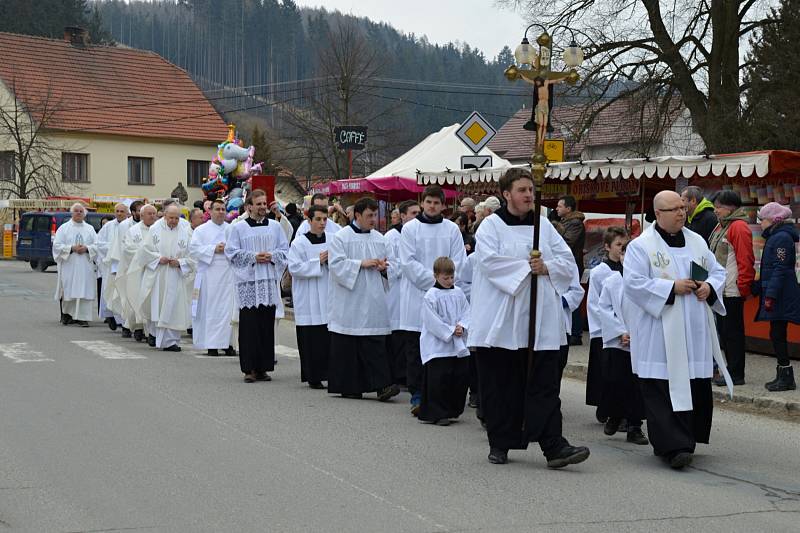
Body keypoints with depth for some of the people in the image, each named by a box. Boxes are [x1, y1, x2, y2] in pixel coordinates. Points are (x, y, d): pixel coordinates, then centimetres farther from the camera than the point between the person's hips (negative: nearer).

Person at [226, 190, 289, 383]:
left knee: (267, 325, 3)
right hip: (248, 282, -3)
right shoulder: (238, 228, 4)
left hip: (270, 281, 3)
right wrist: (253, 257, -10)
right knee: (249, 326, -6)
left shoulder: (275, 226, 12)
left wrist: (271, 256, -7)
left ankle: (263, 367, 8)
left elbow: (285, 250, 12)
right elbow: (231, 252, 0)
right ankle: (249, 368, -2)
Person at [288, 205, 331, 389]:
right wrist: (318, 262, -14)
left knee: (330, 338, 0)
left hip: (328, 297, 4)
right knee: (312, 339, -3)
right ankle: (313, 377, 4)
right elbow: (294, 268, -10)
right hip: (308, 302, -4)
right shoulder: (299, 243, -3)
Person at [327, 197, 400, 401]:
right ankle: (348, 387, 9)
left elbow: (389, 266, 19)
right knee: (348, 345, 0)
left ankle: (381, 384, -10)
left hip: (373, 299, 4)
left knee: (376, 343, -5)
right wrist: (362, 264, -17)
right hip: (348, 302, -4)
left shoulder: (379, 239, 13)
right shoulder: (341, 237, -2)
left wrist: (383, 267, -4)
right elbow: (336, 264, -12)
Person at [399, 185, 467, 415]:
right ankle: (417, 396, -1)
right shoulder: (410, 228, 3)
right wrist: (434, 280, -12)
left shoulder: (451, 229, 9)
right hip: (416, 295, -1)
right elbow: (408, 262, -5)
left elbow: (459, 262, 5)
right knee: (414, 350, -3)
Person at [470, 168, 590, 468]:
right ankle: (500, 444, 16)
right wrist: (527, 267, -14)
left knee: (544, 385, -3)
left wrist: (546, 267, -10)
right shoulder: (491, 226, 1)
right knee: (500, 386, 4)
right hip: (500, 322, -3)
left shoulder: (543, 226, 13)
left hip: (540, 321, 3)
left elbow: (567, 261, 10)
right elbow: (490, 261, -15)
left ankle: (553, 446, -7)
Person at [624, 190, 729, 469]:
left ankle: (687, 439, 20)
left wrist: (709, 287, -3)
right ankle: (673, 446, -12)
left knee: (697, 388, 7)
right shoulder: (641, 246, -4)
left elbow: (718, 271, 20)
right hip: (660, 336, -6)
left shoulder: (697, 242, 14)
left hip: (696, 333, 6)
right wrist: (672, 287, -15)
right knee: (663, 391, -10)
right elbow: (633, 283, -12)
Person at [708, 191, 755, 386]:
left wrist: (742, 288, -18)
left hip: (732, 293, -10)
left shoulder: (739, 227, -13)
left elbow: (745, 260, -18)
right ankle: (731, 370, 22)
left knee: (732, 332, -4)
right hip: (720, 290, 10)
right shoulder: (720, 227, 17)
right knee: (724, 331, 14)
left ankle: (736, 374, 1)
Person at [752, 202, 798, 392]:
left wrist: (770, 295, -22)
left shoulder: (782, 238, -13)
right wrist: (756, 288, 24)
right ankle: (783, 376, 17)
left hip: (780, 297, -10)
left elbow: (780, 270, -19)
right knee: (777, 335, 11)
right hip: (775, 296, 10)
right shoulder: (775, 237, 18)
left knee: (777, 335, -8)